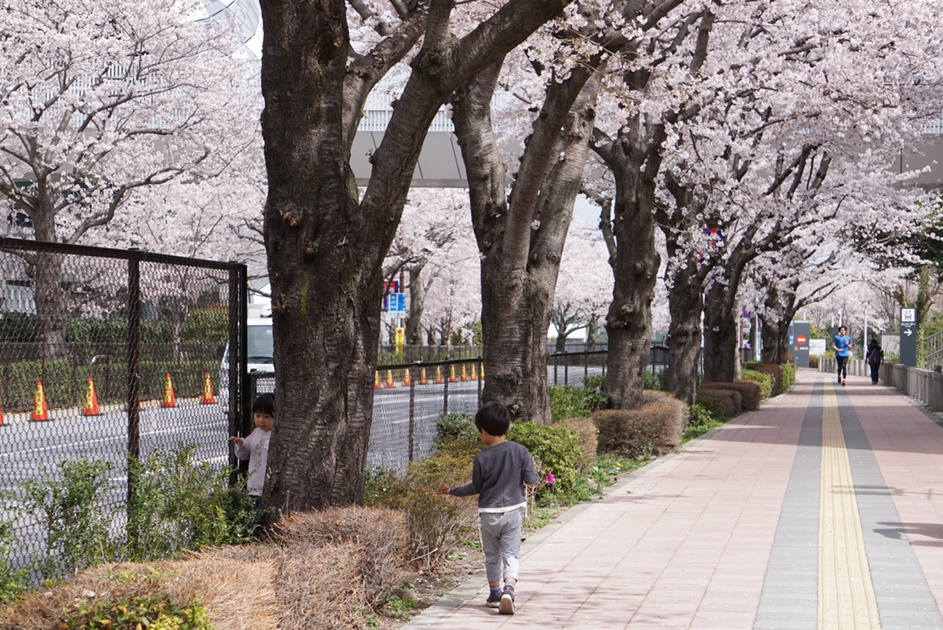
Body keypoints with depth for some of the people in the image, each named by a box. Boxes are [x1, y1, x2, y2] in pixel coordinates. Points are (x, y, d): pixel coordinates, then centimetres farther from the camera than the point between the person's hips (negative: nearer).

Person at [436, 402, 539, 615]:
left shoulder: (482, 458, -10)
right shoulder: (520, 451, -7)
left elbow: (476, 487, -1)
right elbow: (531, 479, -3)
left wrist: (452, 491, 13)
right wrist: (532, 473, 21)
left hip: (489, 513, 0)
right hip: (513, 511, 1)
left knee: (492, 556, 15)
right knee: (510, 554, 1)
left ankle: (495, 594, 24)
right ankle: (508, 589, -21)